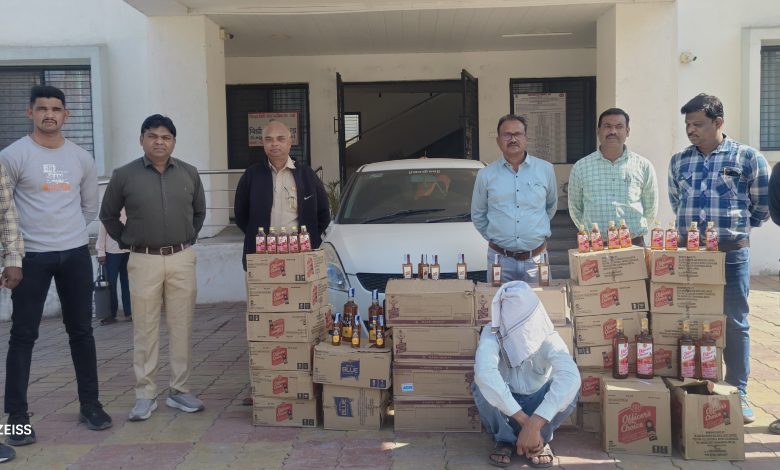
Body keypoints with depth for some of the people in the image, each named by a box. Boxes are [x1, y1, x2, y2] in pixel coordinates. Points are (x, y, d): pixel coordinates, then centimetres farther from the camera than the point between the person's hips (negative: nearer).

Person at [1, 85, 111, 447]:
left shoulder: (82, 158, 7)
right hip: (31, 256, -3)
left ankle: (90, 405, 21)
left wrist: (68, 231, 13)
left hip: (76, 254, 4)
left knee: (81, 331, 10)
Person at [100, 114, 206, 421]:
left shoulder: (189, 174, 4)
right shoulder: (124, 175, -1)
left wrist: (188, 239, 10)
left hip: (182, 259, 2)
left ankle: (179, 391, 17)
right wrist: (126, 242, 5)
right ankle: (145, 395, 13)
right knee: (145, 330, 3)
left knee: (181, 327, 6)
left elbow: (199, 211, 18)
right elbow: (108, 215, 10)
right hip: (144, 261, -2)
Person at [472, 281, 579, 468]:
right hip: (502, 408, 0)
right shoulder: (492, 332, -22)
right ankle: (505, 440, -8)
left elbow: (571, 375, -40)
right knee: (482, 383, -32)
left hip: (537, 406, 0)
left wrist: (534, 424, -52)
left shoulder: (547, 337, -21)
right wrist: (525, 421, -47)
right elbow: (484, 371, -42)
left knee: (568, 388, -30)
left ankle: (541, 440, -5)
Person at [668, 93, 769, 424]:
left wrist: (734, 227, 10)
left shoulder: (748, 157, -3)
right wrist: (693, 227, 14)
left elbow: (762, 207, 4)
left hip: (732, 252, -3)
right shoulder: (678, 161, 8)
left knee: (735, 324, 5)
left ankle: (738, 392, 18)